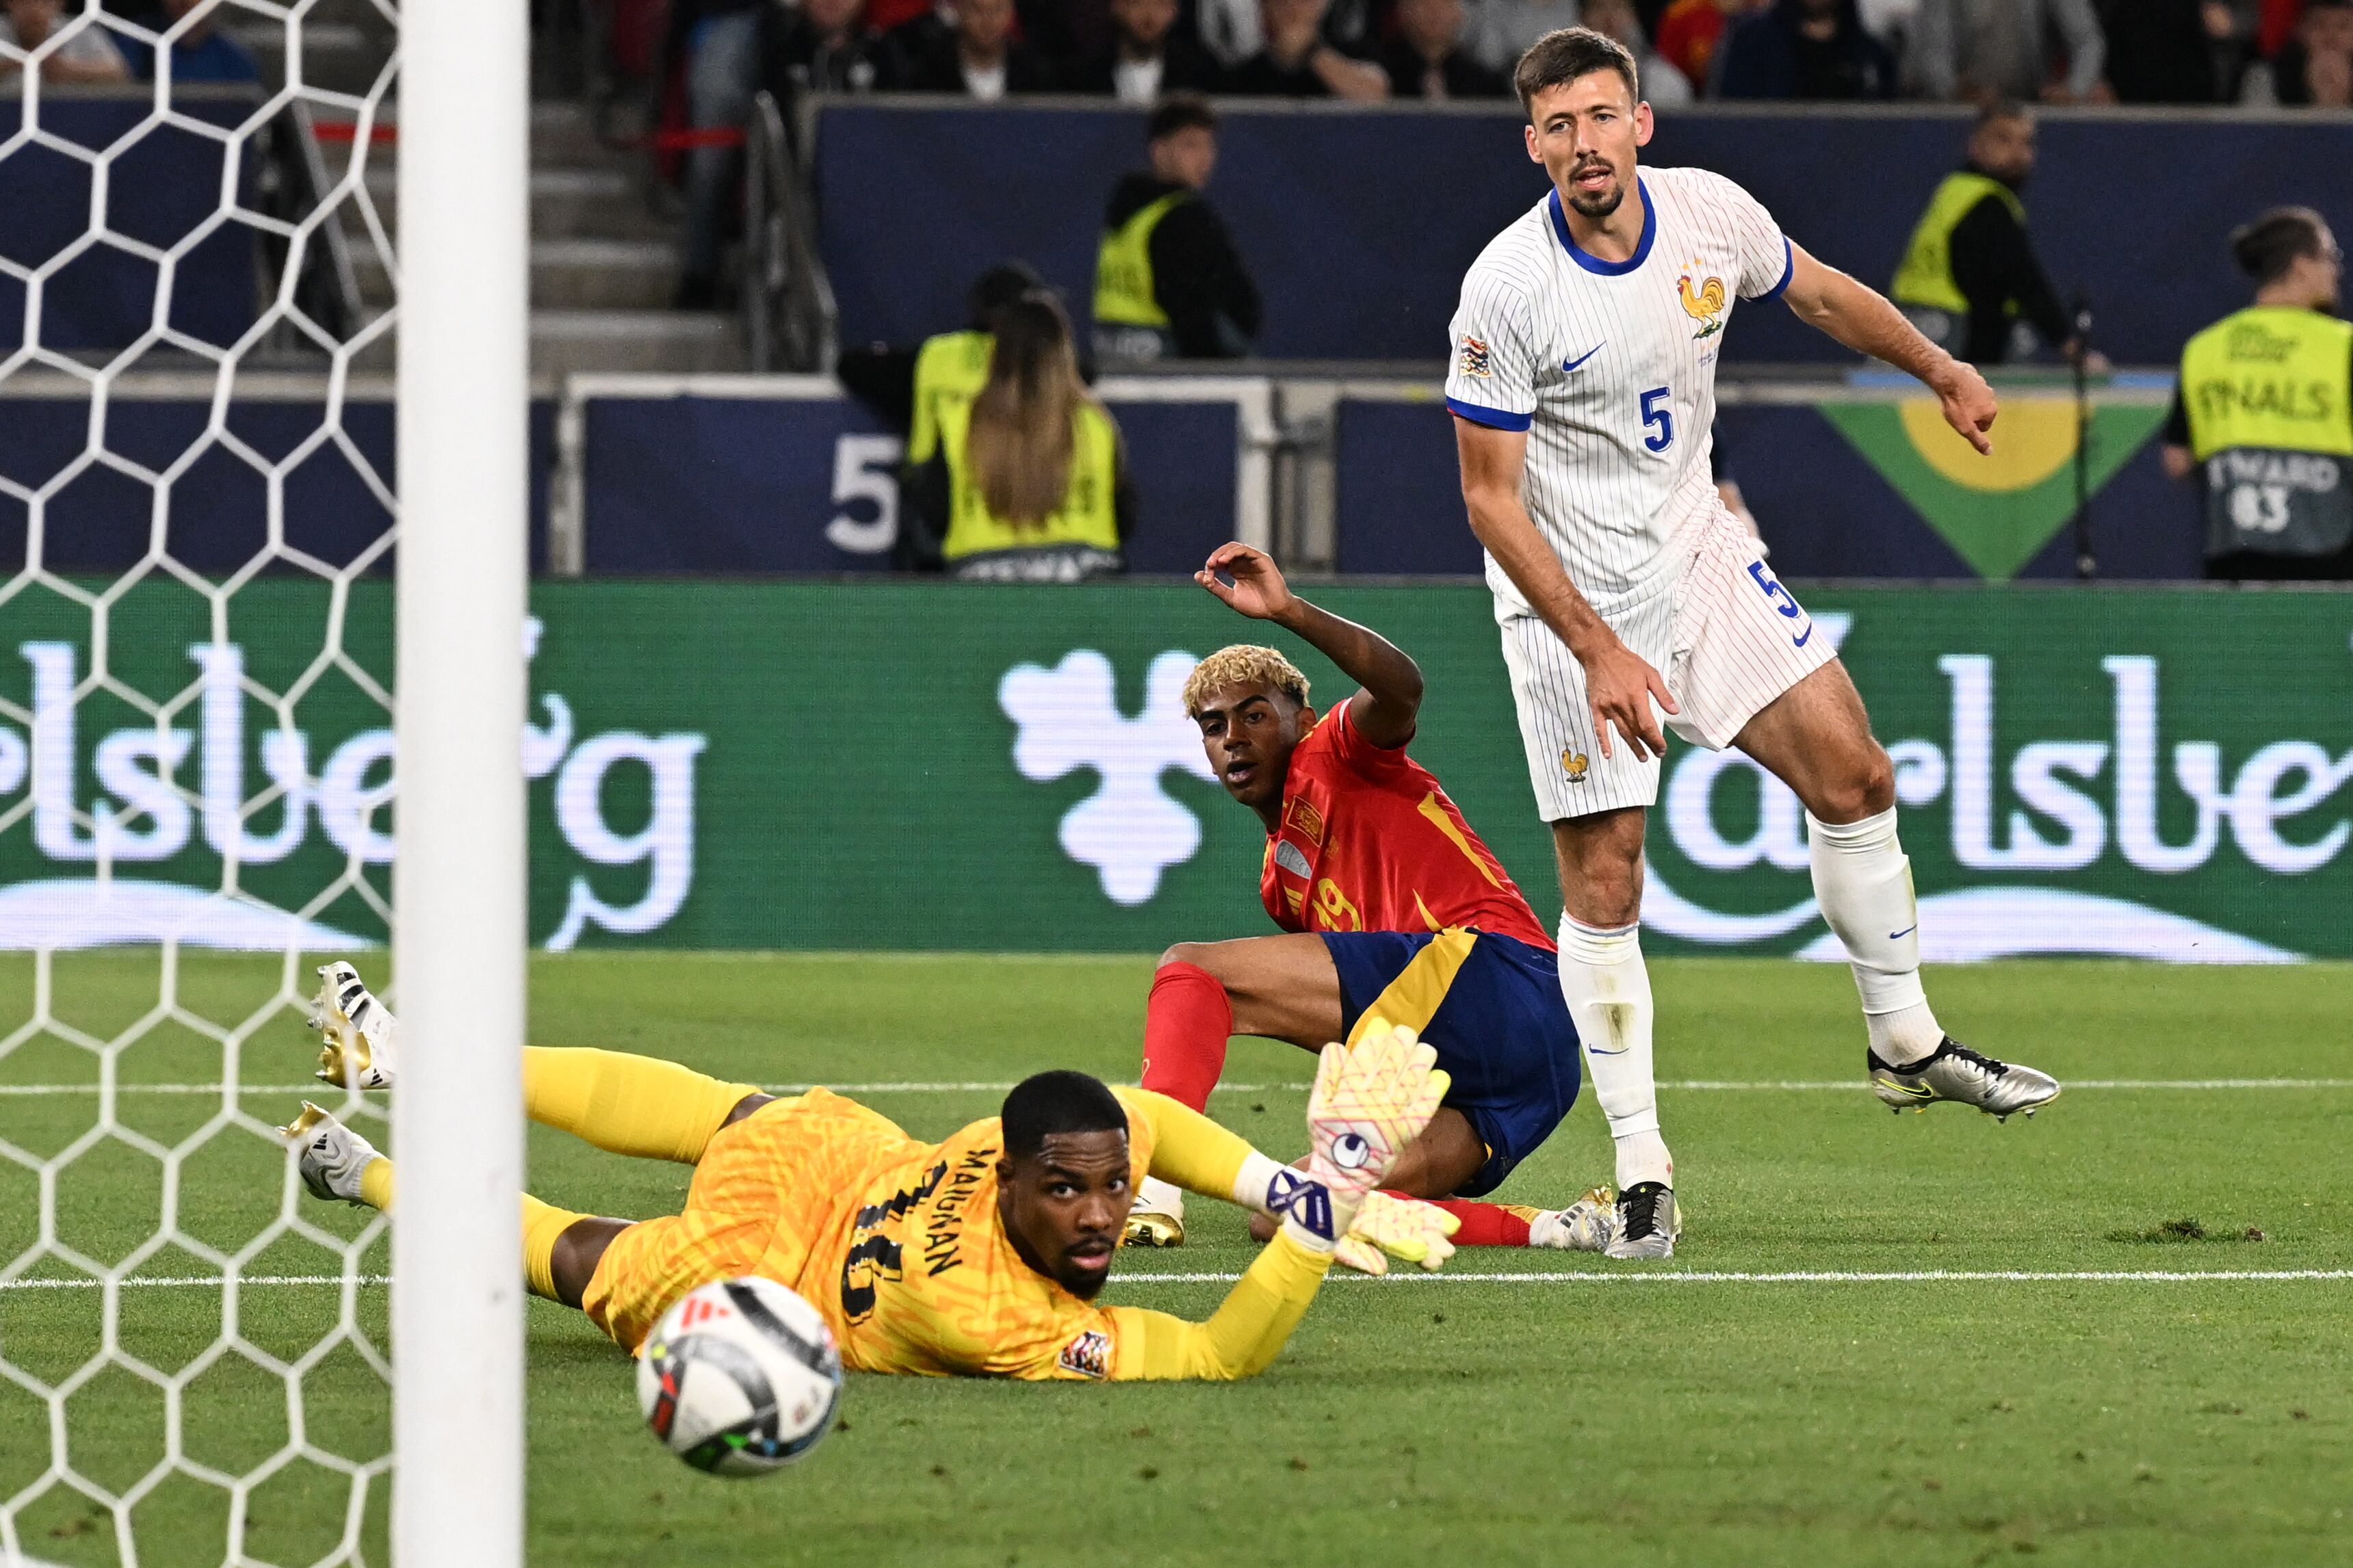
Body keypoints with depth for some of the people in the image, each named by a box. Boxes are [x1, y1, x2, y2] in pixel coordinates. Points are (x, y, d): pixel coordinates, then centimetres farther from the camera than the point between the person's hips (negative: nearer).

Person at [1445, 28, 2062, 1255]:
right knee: (1603, 882, -6)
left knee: (1850, 774, 1)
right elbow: (1490, 499, -18)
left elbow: (1820, 294, 15)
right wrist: (1600, 651, -23)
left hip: (1698, 554, 5)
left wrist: (1941, 373, 27)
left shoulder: (1711, 213, -8)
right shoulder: (1505, 290, -22)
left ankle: (1905, 1042, 21)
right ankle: (1639, 1166, 3)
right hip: (1568, 599, -5)